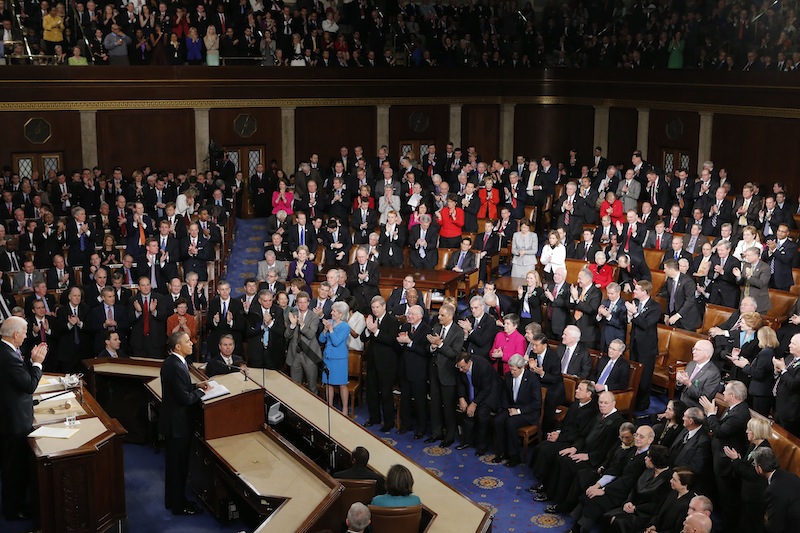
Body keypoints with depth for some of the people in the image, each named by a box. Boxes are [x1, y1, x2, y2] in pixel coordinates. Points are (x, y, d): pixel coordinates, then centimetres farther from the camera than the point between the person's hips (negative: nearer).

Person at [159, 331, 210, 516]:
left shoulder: (170, 362, 5)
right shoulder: (177, 367, -27)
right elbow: (185, 399, -25)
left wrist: (196, 386, 6)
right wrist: (200, 392, -9)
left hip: (172, 421, 10)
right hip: (178, 424, -10)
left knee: (174, 464, 21)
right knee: (179, 466, 5)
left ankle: (172, 500, 34)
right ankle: (179, 505, 18)